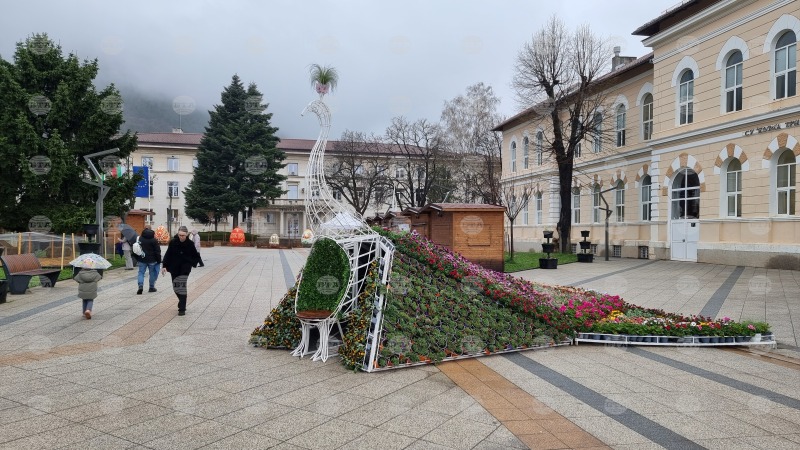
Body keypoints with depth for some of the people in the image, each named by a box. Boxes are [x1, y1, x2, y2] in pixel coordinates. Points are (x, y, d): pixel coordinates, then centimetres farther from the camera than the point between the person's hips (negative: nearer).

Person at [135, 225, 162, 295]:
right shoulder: (154, 240, -8)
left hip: (142, 259, 2)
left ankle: (140, 286, -14)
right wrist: (159, 260, 0)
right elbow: (157, 251, -8)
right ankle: (152, 287, 16)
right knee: (152, 273, 11)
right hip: (152, 260, -2)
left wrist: (137, 258, 17)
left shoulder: (139, 239, 1)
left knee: (141, 273, 6)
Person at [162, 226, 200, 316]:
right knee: (175, 287, 10)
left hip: (185, 269, -3)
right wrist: (164, 266, -4)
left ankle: (182, 309, -8)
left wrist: (191, 263, -6)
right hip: (174, 269, 3)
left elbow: (197, 256, 3)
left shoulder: (190, 244, -8)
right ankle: (182, 302, 35)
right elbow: (168, 254, 0)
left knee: (182, 287, -11)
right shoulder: (173, 242, -6)